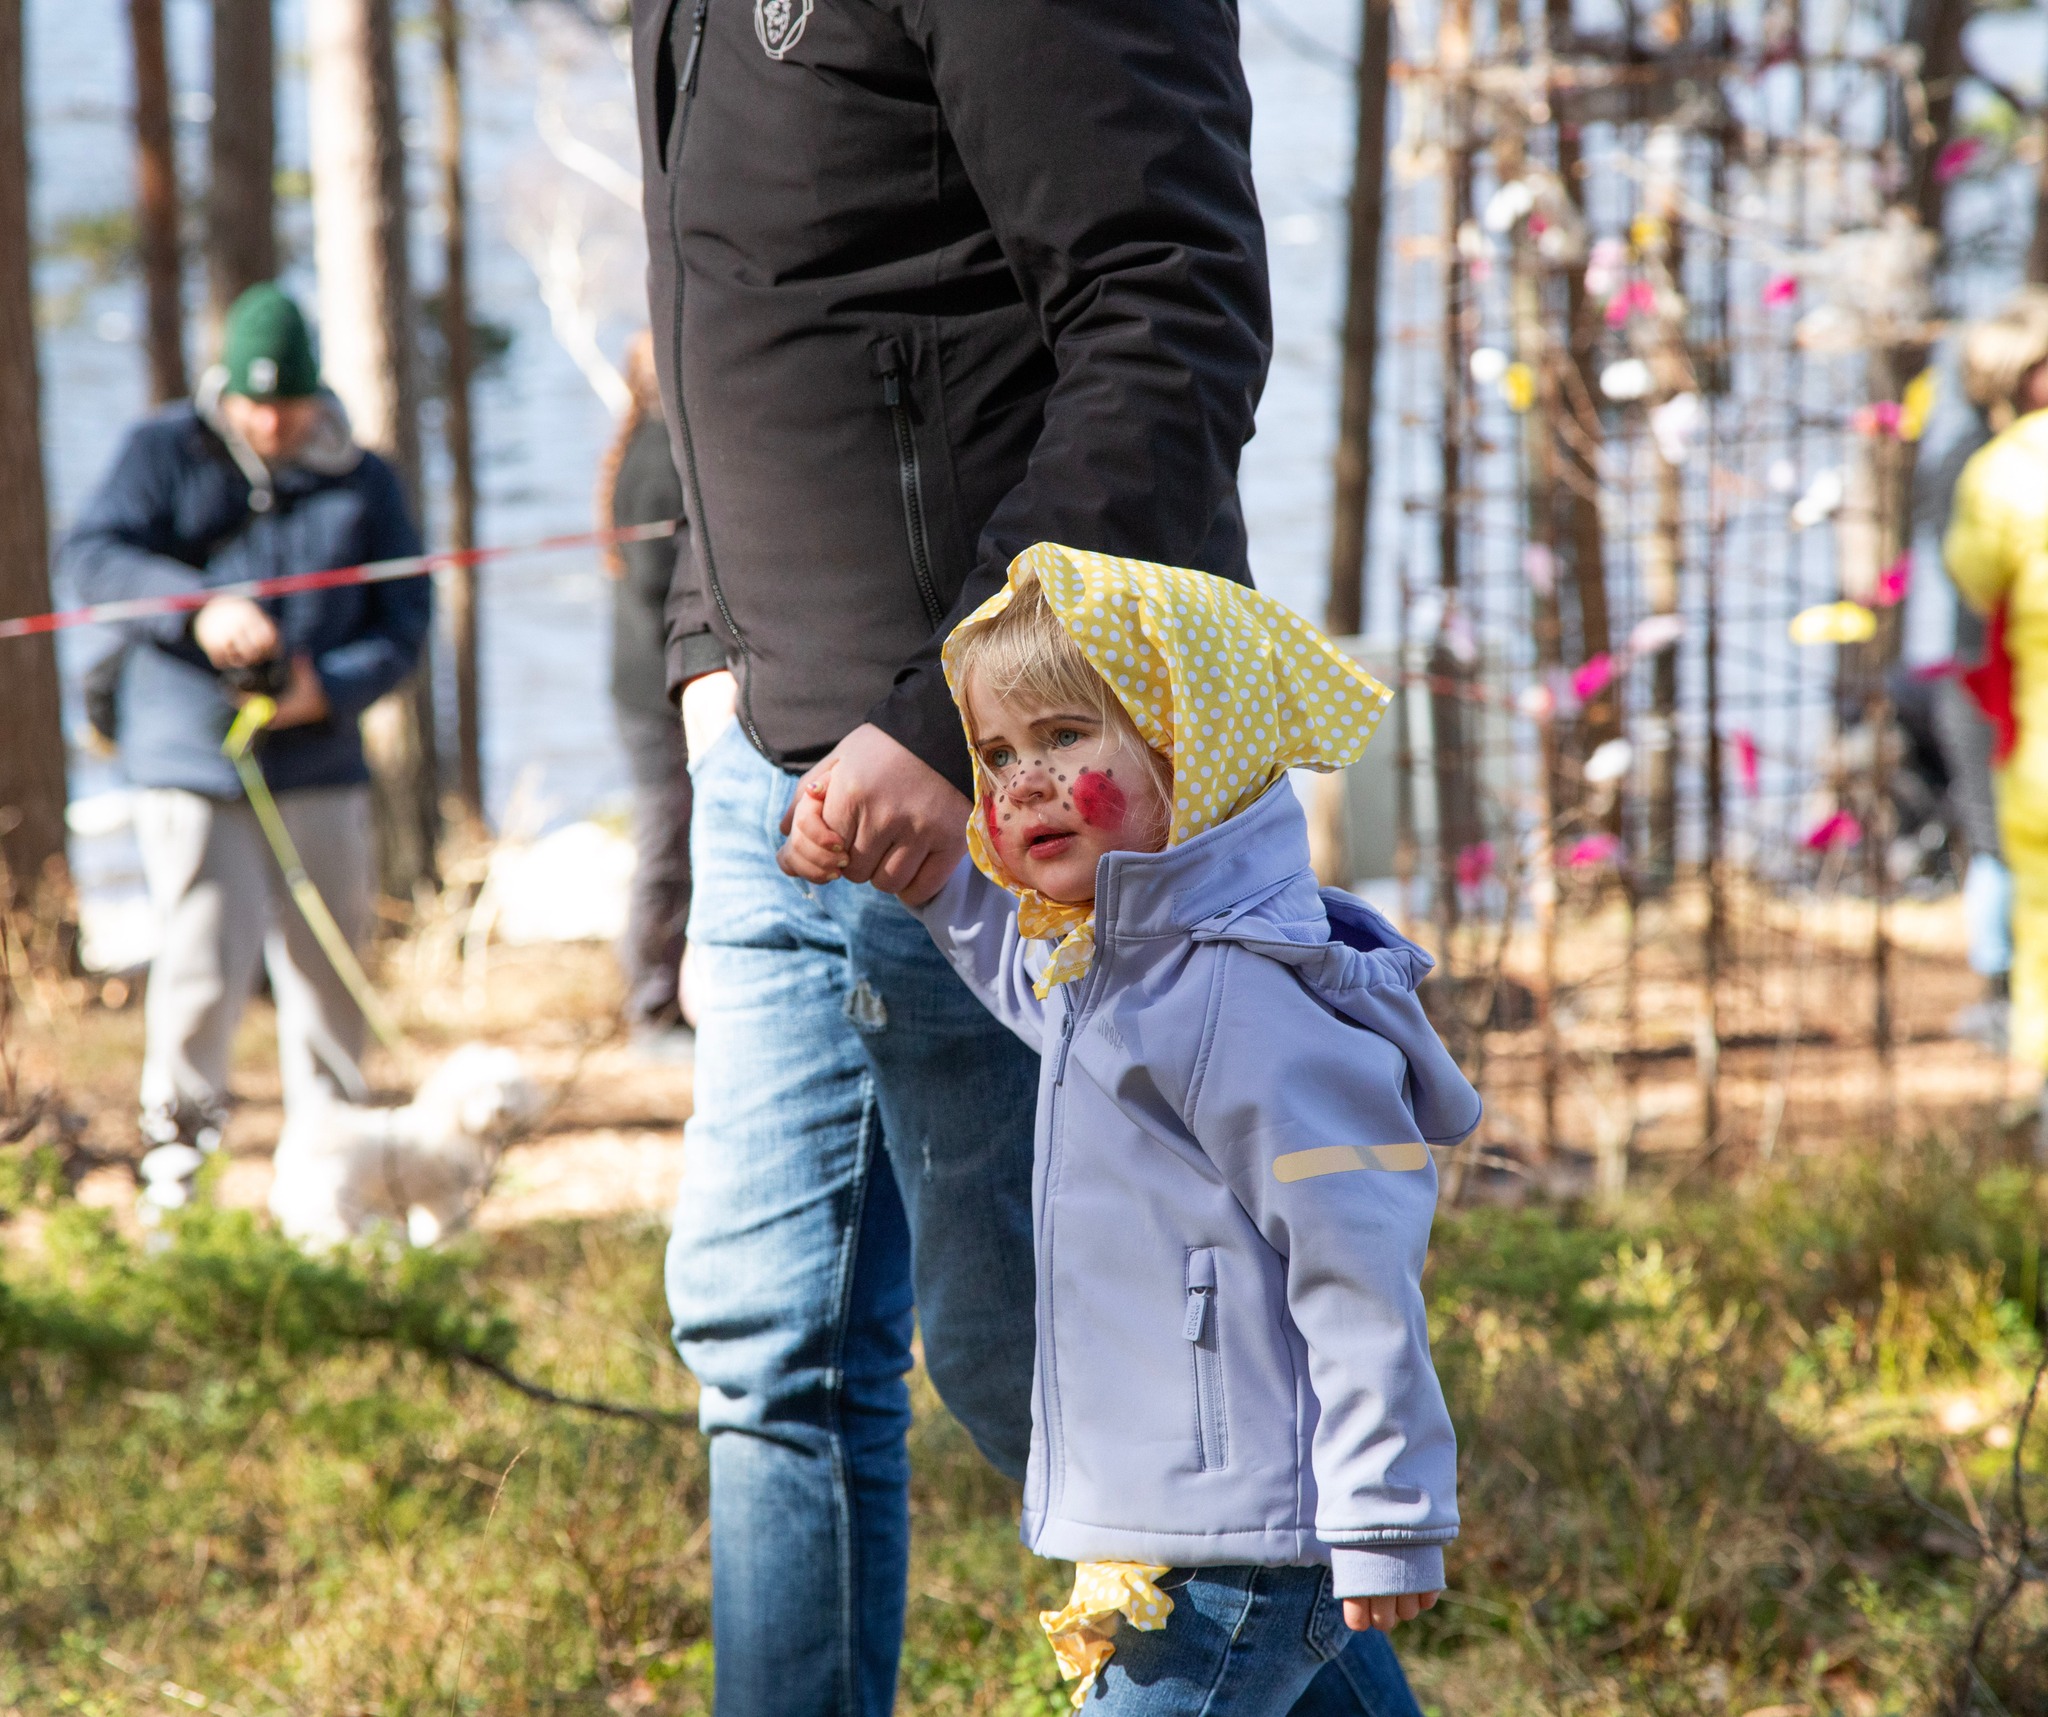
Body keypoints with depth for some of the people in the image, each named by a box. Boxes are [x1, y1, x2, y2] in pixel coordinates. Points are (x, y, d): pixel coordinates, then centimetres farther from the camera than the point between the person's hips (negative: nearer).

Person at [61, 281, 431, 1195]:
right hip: (189, 758, -3)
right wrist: (197, 608, -20)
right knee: (205, 958, -10)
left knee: (327, 959, 7)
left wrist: (332, 688, -11)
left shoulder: (362, 482, 8)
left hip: (318, 764, 3)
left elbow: (405, 615, 8)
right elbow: (91, 553, -6)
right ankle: (178, 1136, 10)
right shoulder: (164, 454, 3)